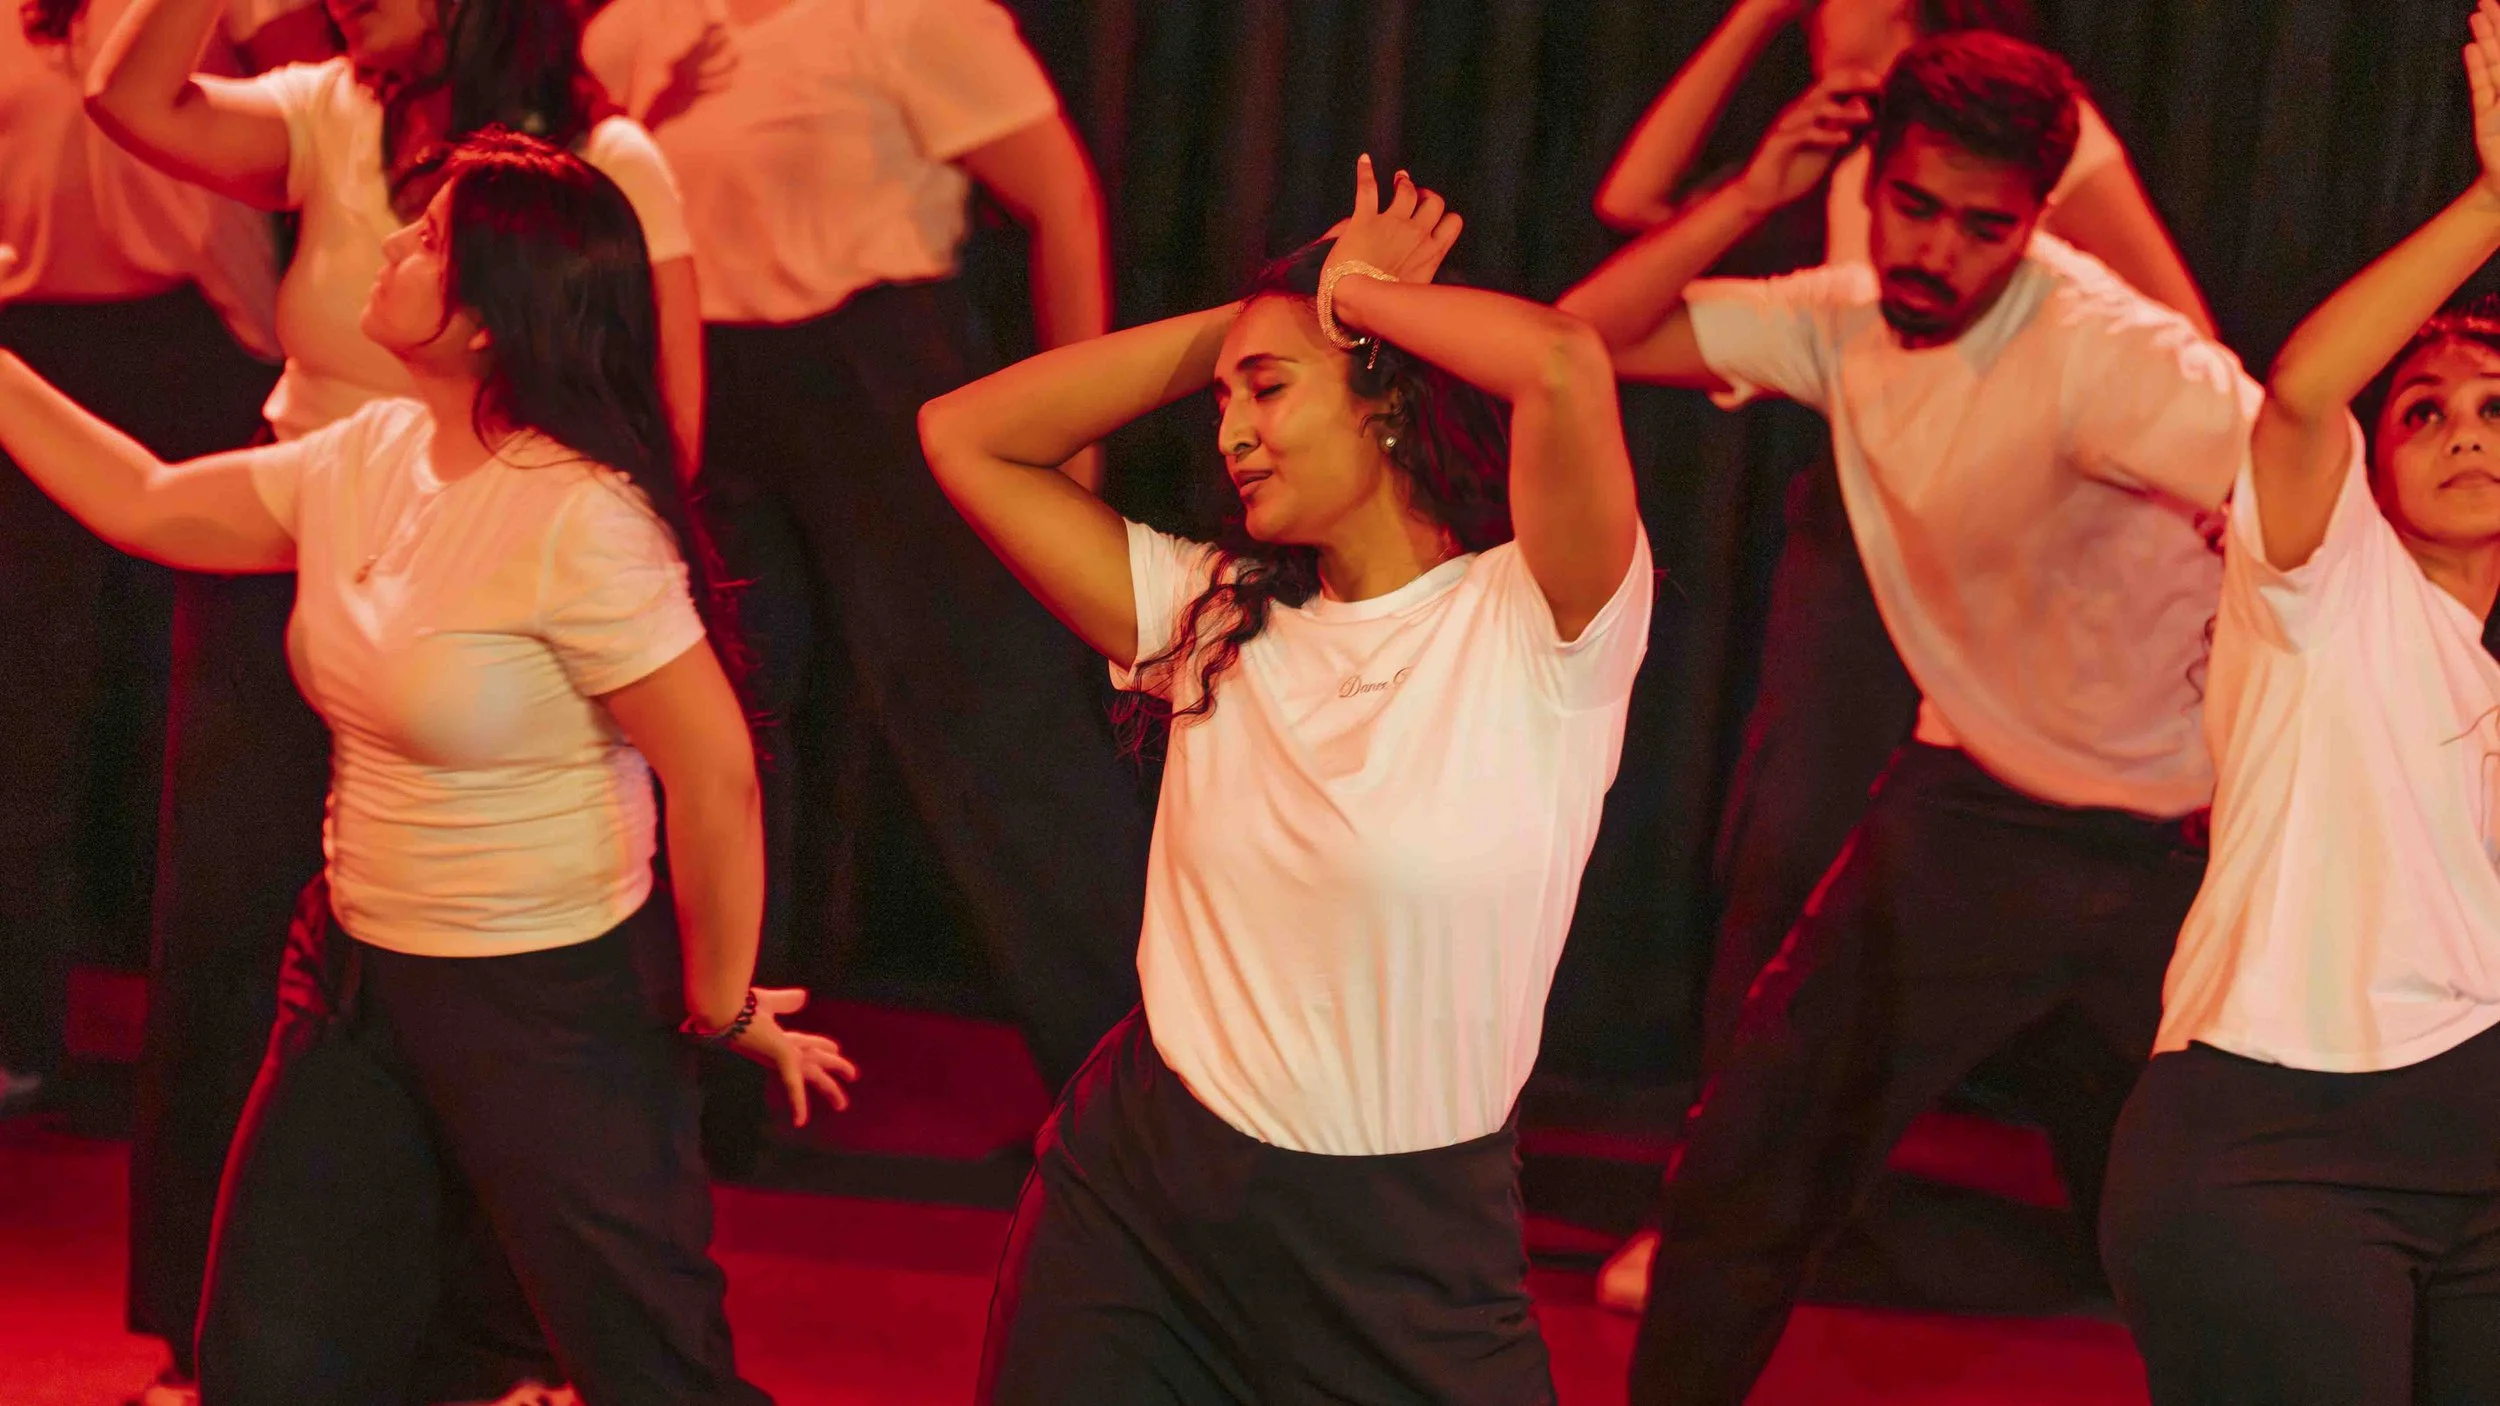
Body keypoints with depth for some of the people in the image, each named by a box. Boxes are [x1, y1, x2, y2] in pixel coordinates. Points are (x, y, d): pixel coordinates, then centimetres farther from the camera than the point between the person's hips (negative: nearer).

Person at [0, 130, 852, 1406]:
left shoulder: (578, 520, -24)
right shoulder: (364, 462, 0)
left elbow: (715, 773, -22)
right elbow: (147, 507, 14)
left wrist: (722, 1005, -12)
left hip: (553, 1001, -8)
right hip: (357, 967, 8)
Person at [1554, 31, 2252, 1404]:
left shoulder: (2103, 349, -24)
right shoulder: (1847, 316, -4)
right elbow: (1583, 339, -3)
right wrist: (1756, 193, -14)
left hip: (2167, 836, -4)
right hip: (1968, 804, 5)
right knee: (1752, 1163, -2)